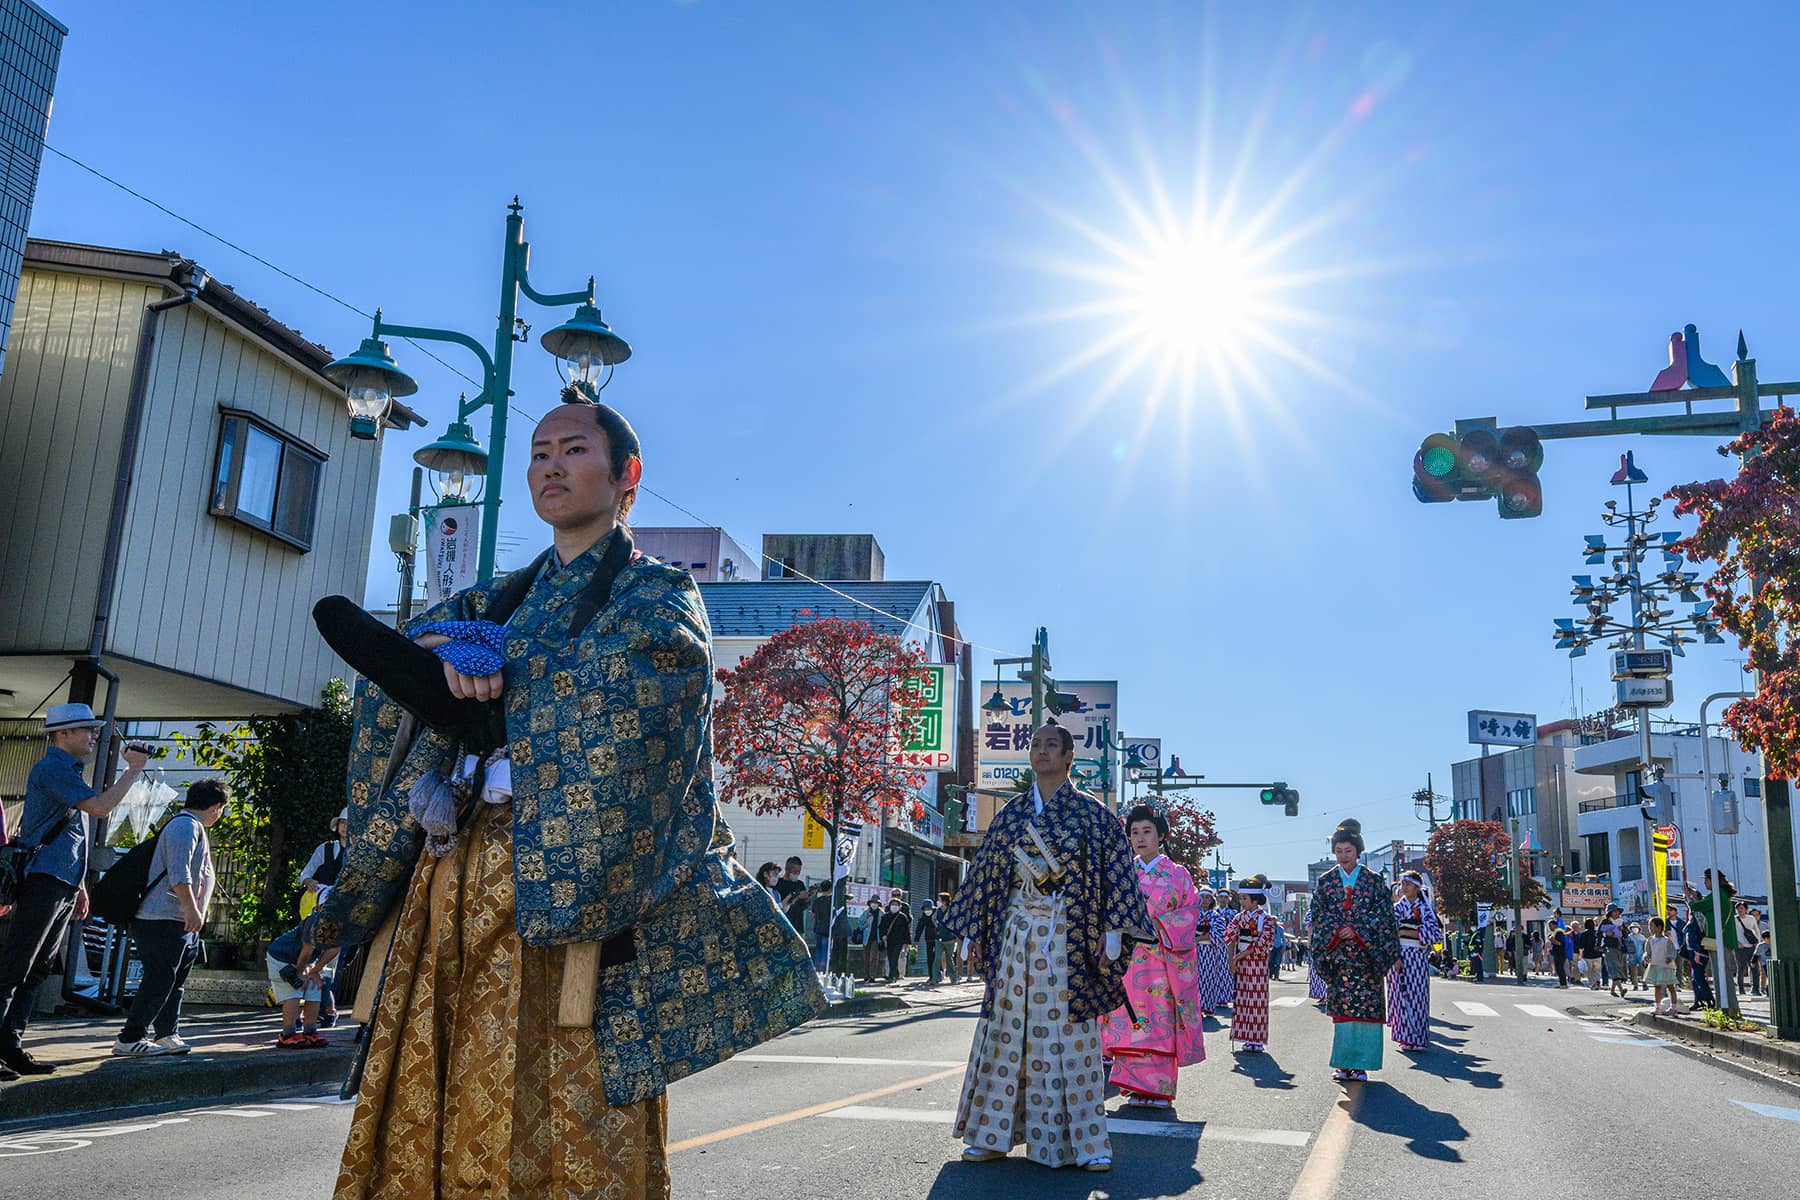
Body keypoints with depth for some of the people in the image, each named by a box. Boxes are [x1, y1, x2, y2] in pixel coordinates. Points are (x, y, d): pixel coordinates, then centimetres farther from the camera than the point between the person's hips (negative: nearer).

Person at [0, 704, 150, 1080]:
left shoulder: (67, 770, 22)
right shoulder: (52, 767, -9)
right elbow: (99, 806, -20)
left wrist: (80, 887, 24)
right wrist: (133, 770, -11)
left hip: (63, 887, 10)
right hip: (43, 881, -10)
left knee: (35, 971, 10)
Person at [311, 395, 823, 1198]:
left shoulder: (659, 594, 7)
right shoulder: (500, 598, 24)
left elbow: (609, 701, -12)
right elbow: (416, 639, 8)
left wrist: (474, 702, -6)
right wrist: (450, 648, -13)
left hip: (565, 888, -5)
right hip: (454, 889, 5)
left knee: (553, 1123, -8)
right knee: (422, 1130, 3)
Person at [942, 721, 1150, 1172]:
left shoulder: (1091, 813, 0)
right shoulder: (1010, 814, 10)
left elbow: (1116, 873, -2)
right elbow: (986, 872, 12)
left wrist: (1112, 935, -9)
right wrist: (974, 934, 9)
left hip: (1069, 936, -3)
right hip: (1018, 933, 3)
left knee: (1072, 1032, -2)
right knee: (1007, 1029, 5)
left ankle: (1086, 1142, 7)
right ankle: (994, 1134, 14)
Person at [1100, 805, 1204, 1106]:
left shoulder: (1177, 874, 7)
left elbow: (1192, 910, 0)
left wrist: (1159, 923, -12)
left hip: (1164, 957, -2)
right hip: (1129, 956, 2)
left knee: (1161, 1021, -5)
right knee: (1130, 1019, -3)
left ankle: (1159, 1088, 0)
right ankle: (1136, 1087, 3)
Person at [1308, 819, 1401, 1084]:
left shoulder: (1374, 881, 5)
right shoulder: (1326, 882, 8)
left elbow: (1382, 915, -1)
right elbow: (1318, 917, 5)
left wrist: (1357, 931, -12)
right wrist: (1336, 932, -12)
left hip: (1366, 953, -1)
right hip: (1337, 953, 1)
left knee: (1366, 1008, -4)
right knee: (1340, 1008, -1)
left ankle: (1360, 1064, 1)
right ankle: (1343, 1064, 3)